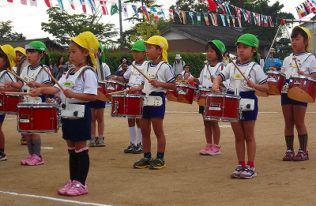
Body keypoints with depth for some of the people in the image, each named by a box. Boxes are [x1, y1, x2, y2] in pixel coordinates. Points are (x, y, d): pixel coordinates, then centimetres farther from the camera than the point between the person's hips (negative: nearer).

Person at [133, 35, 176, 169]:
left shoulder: (165, 67, -10)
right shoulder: (147, 66, 13)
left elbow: (173, 86, -10)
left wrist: (159, 83, -22)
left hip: (157, 100, -8)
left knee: (158, 131, -2)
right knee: (145, 131, 10)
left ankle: (160, 159, 5)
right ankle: (147, 157, 18)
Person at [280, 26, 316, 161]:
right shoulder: (287, 59, 18)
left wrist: (305, 76, -22)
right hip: (286, 92, 5)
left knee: (299, 122, -3)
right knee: (288, 122, 6)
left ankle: (303, 151, 5)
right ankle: (289, 150, 12)